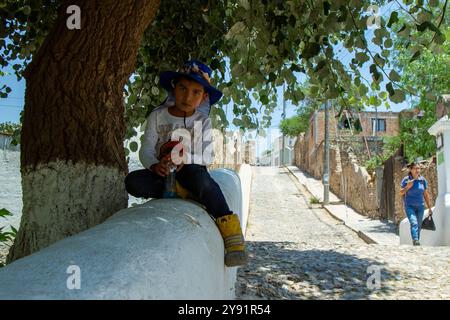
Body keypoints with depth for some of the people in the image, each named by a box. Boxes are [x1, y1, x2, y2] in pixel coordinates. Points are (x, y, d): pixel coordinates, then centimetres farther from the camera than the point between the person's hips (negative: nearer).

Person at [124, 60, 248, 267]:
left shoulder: (202, 121, 2)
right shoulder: (157, 116, 2)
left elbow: (207, 157, -5)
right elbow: (146, 151, -4)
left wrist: (184, 159, -24)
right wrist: (155, 166, -26)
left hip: (191, 169, -2)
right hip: (162, 171, 2)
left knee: (201, 179, -37)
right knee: (133, 182, -25)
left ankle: (230, 229, -34)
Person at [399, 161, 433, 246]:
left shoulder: (423, 180, 3)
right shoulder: (406, 180, -5)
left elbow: (426, 195, 10)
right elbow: (401, 193, 2)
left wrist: (429, 208, 11)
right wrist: (407, 187, -16)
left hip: (420, 207, 4)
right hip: (409, 206, -4)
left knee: (419, 226, 8)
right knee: (414, 223, -22)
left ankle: (417, 242, 19)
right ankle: (415, 241, -34)